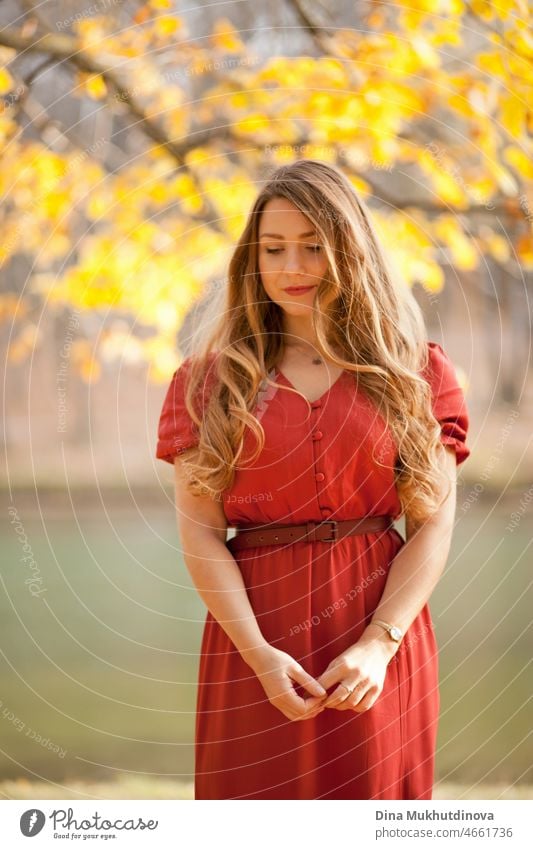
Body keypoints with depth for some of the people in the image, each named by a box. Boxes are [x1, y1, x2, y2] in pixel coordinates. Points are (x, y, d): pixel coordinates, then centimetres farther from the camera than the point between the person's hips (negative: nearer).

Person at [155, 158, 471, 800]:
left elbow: (434, 525, -2)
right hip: (254, 632, 0)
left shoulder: (414, 371, 4)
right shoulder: (210, 376, 5)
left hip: (379, 643, 0)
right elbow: (199, 532, -3)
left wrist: (379, 644, -14)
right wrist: (260, 654, -14)